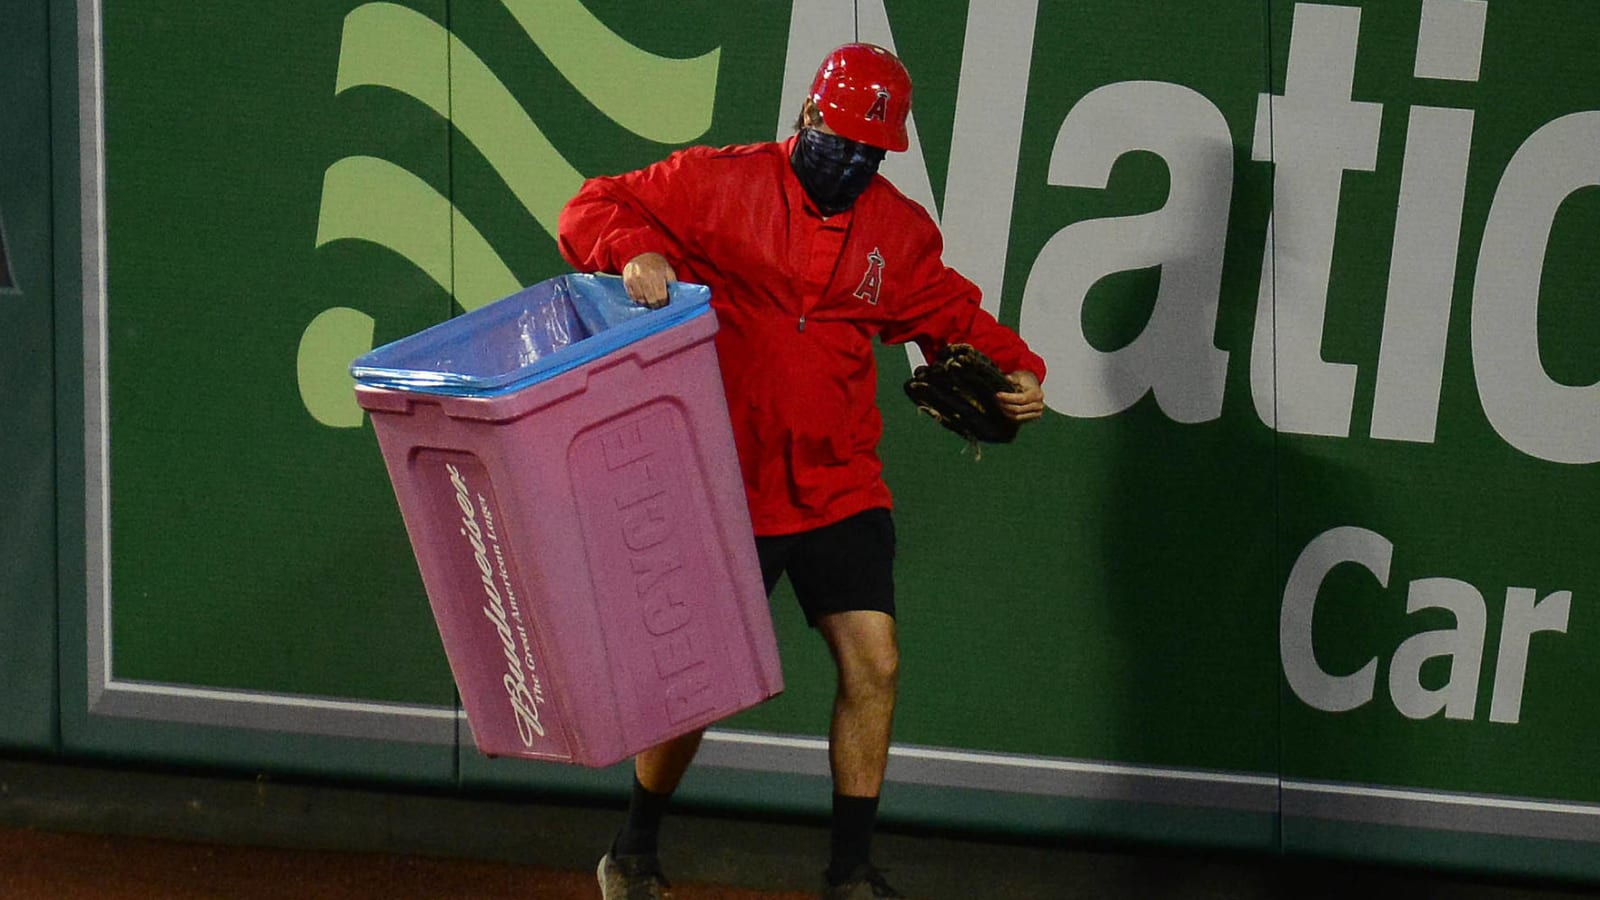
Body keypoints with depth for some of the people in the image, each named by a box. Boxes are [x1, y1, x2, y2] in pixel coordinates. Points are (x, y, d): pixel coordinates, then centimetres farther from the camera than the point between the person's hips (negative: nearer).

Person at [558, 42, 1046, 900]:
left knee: (872, 666, -4)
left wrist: (1015, 368, -5)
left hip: (839, 490, 4)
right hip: (726, 490, -3)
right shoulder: (720, 185, -7)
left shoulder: (898, 228, 5)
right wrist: (635, 249, -30)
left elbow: (950, 313, 14)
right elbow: (591, 210, -7)